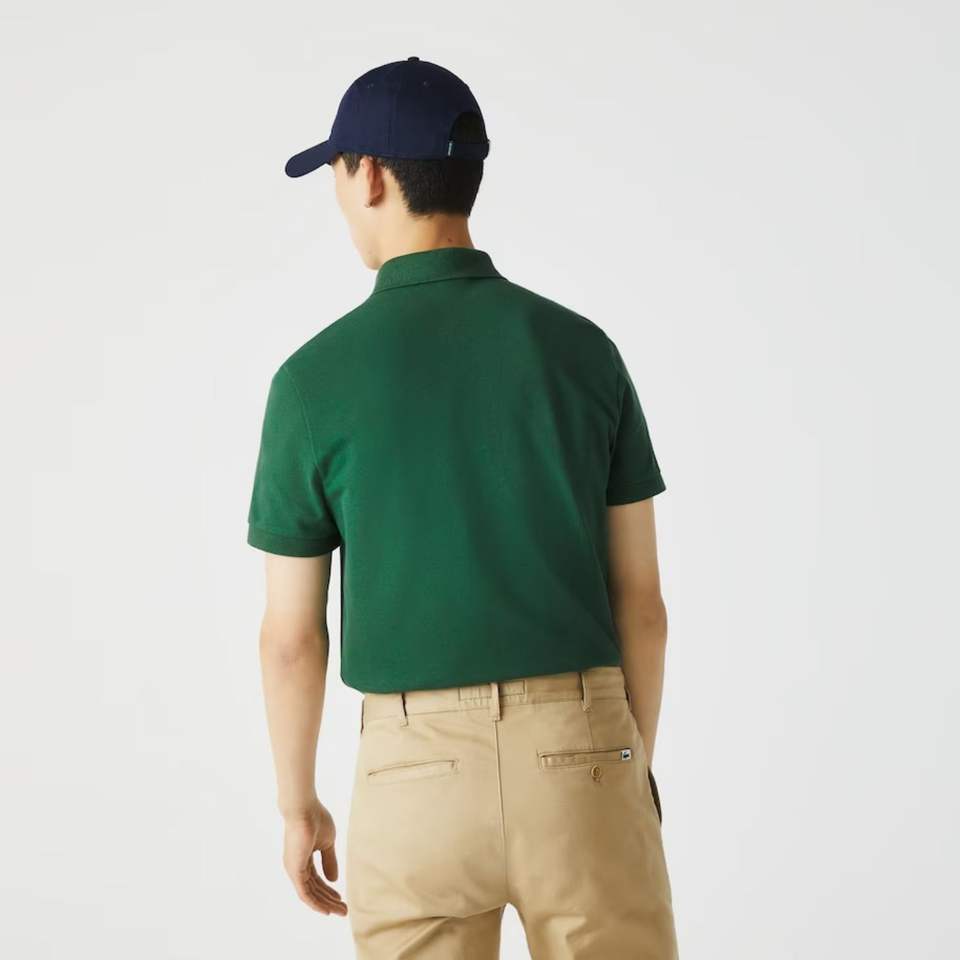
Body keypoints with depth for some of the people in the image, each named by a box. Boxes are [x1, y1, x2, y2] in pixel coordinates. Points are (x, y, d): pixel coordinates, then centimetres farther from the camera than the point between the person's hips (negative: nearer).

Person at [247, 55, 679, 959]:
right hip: (576, 764, 1)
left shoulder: (314, 378, -6)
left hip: (420, 778, -1)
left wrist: (298, 804, 14)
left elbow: (291, 635, -1)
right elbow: (639, 601, 3)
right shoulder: (583, 351, 0)